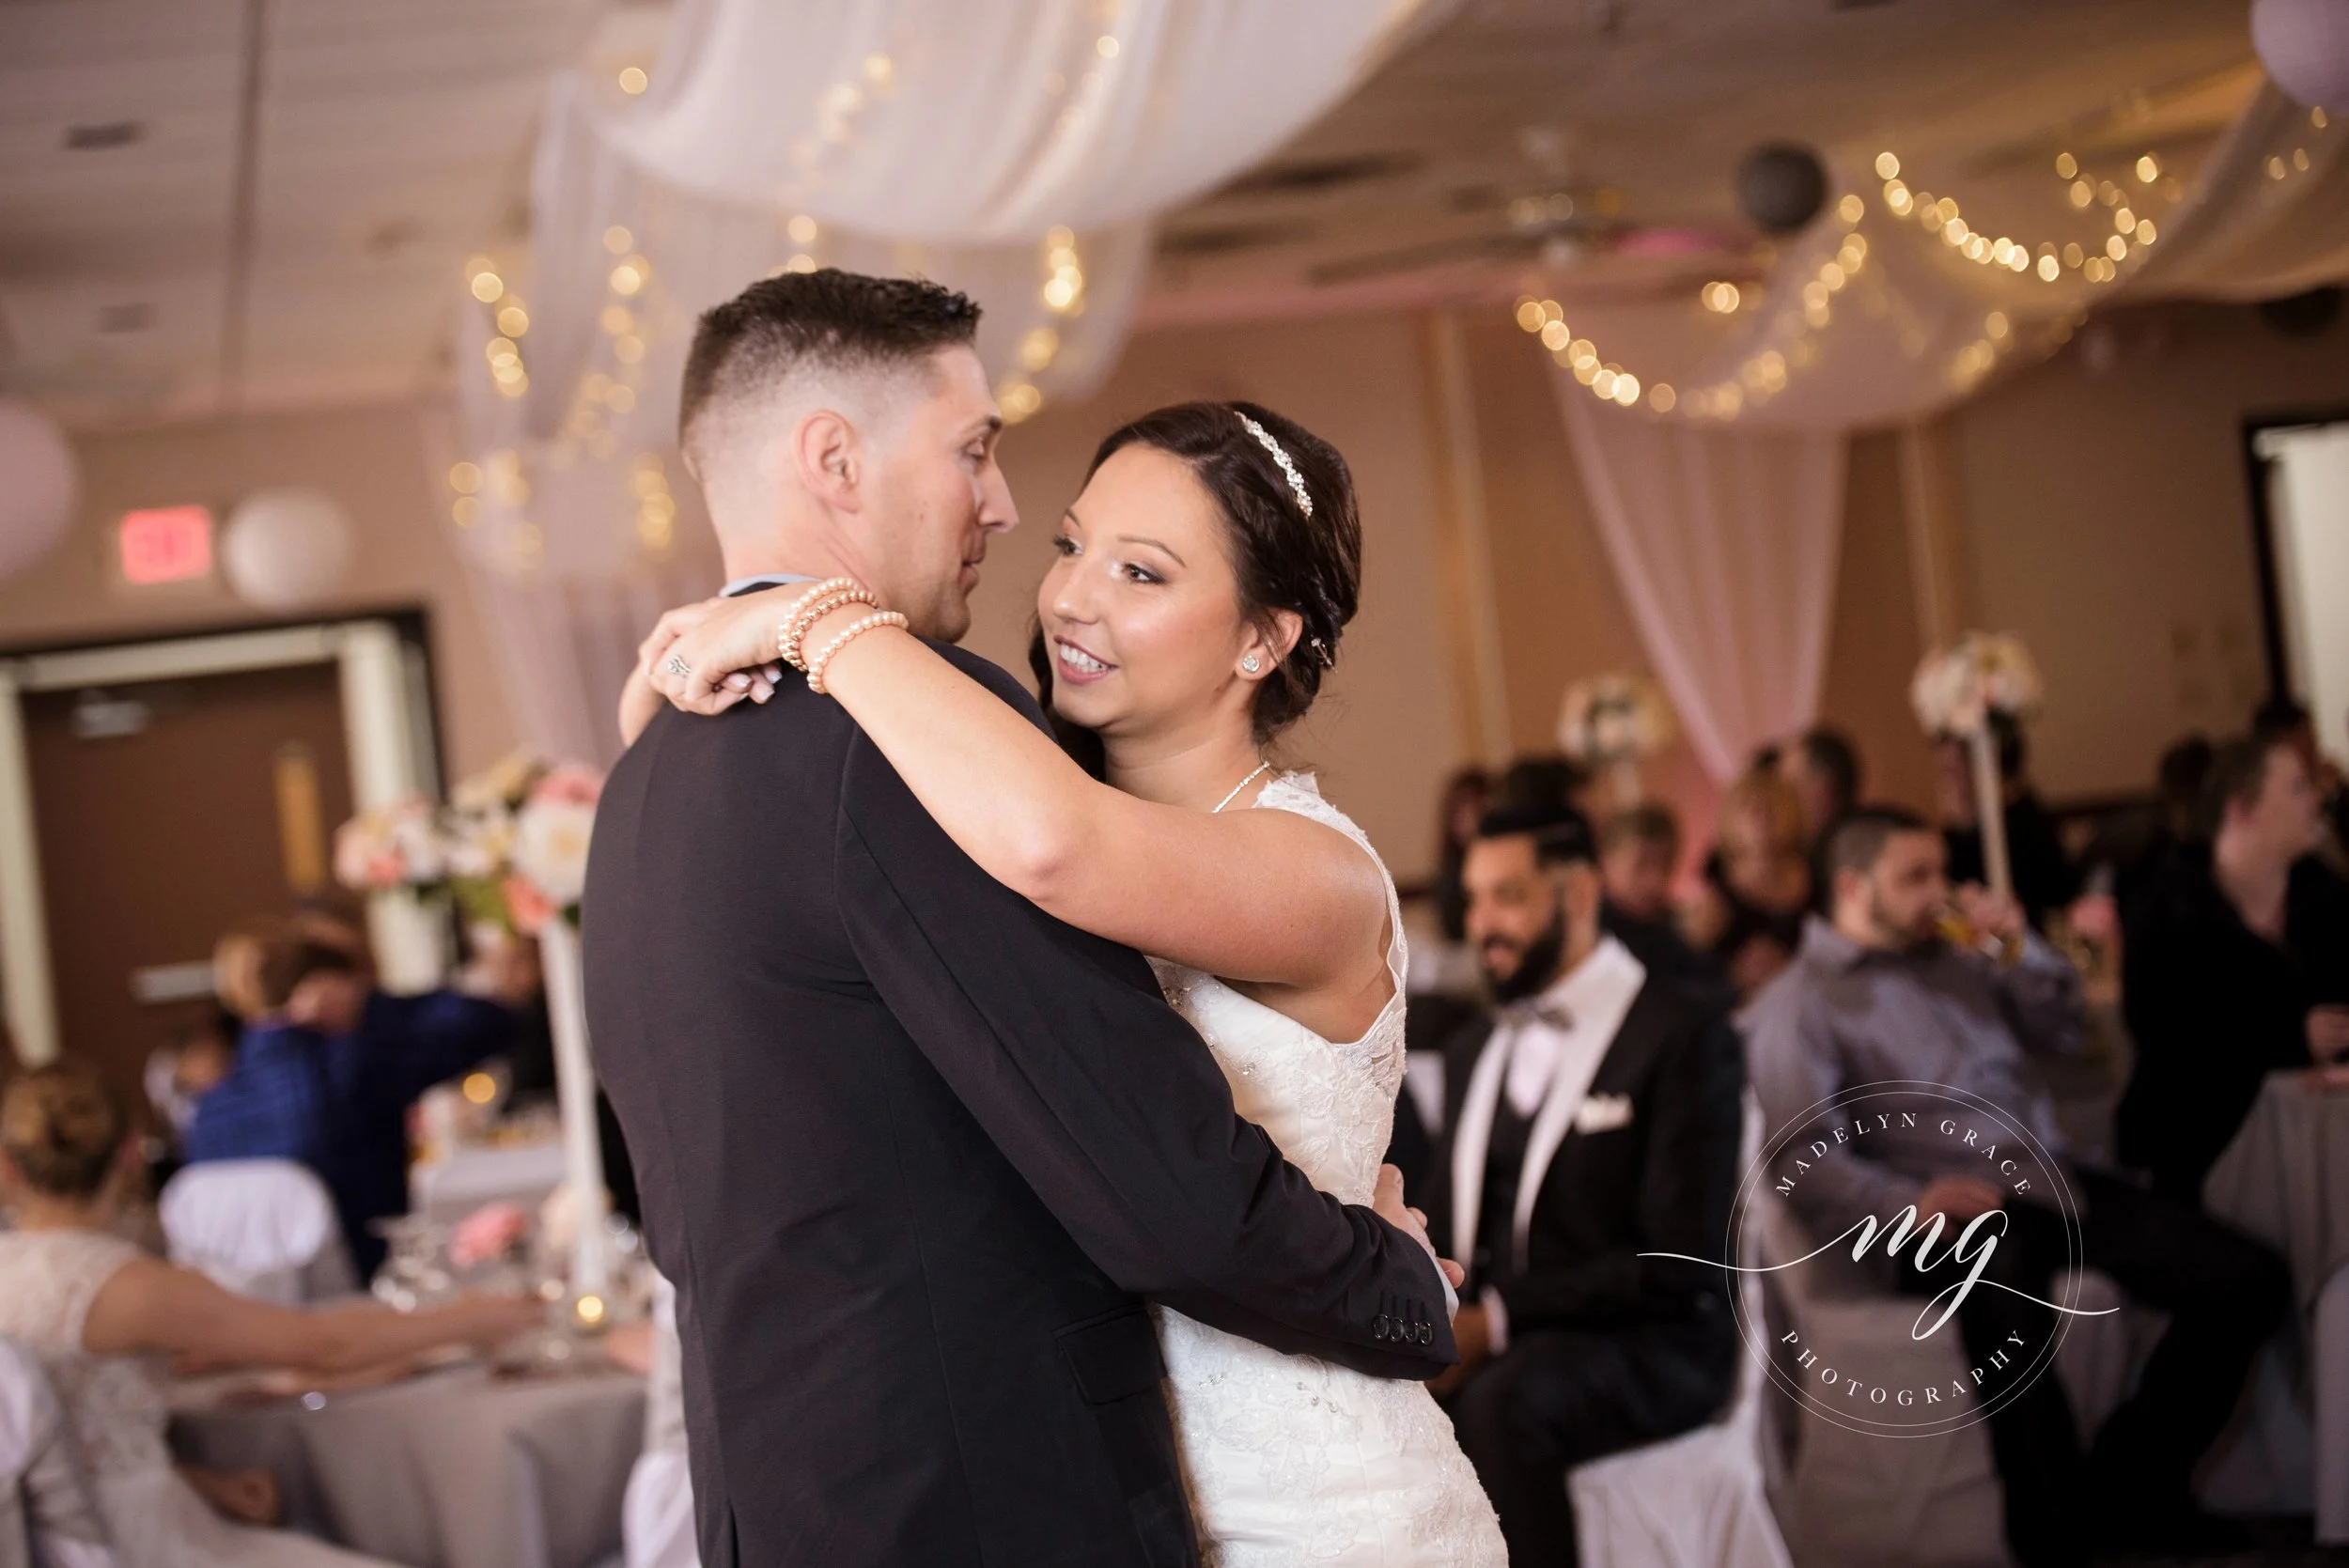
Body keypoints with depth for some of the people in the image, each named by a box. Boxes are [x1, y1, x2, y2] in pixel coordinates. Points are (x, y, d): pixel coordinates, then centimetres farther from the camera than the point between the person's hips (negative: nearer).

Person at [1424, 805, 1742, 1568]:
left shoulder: (1686, 1039, -5)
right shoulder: (1474, 1048, 18)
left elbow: (1679, 1261, -13)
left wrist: (1498, 1318, -19)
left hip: (1648, 1344, -6)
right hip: (1481, 1336, 6)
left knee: (1500, 1402, -36)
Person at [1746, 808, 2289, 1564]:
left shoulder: (1956, 956, 20)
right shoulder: (1796, 1005, 0)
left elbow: (2061, 1034, 24)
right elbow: (1804, 1159, -12)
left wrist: (2021, 948, 6)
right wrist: (1912, 1203, -28)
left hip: (2049, 1182, 7)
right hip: (1948, 1214, -7)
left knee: (2248, 1277, -10)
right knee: (2006, 1306, -41)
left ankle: (2128, 1482, 3)